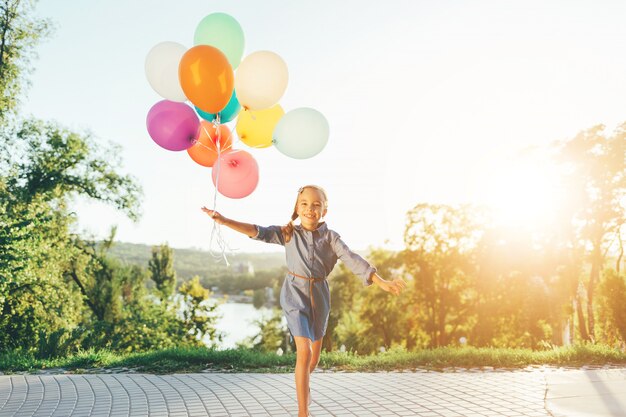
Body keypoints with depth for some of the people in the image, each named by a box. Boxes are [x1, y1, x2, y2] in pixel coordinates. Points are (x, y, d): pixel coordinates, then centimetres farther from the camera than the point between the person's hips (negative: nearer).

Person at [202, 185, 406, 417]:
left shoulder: (330, 237, -3)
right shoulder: (289, 233, -5)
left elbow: (353, 260, -10)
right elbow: (259, 232, -14)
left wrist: (382, 282, -19)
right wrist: (224, 221, -25)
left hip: (320, 296, 3)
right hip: (295, 296, -3)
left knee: (314, 355, 16)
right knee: (304, 352, -15)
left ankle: (303, 385, 49)